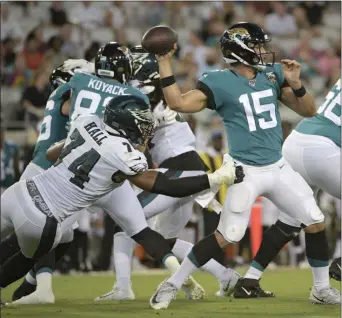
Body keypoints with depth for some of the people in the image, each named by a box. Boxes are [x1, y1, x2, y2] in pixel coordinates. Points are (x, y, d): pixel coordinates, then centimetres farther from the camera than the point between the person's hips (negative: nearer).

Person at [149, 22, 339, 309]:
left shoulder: (273, 73, 5)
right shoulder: (220, 82, -10)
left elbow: (309, 111, 5)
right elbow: (178, 103, -18)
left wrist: (296, 84, -13)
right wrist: (164, 62, -19)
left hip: (279, 168, 5)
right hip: (246, 172, -5)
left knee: (316, 223, 5)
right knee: (226, 237, -10)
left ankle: (322, 287, 24)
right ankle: (172, 285, 3)